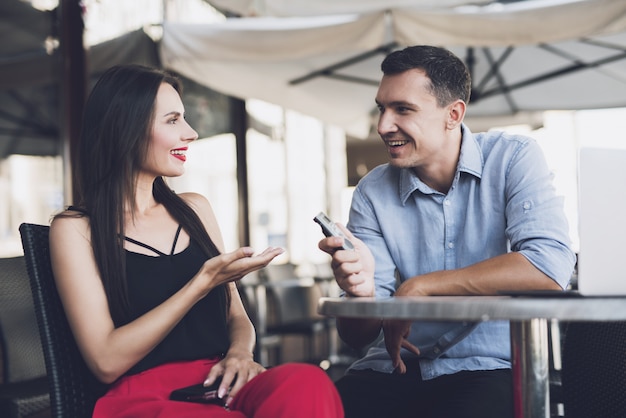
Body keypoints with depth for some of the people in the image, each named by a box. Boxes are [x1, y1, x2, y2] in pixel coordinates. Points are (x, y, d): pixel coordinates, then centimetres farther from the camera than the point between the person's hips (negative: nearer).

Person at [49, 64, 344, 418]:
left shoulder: (195, 209, 16)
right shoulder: (75, 229, 2)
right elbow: (106, 362, -7)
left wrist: (239, 352, -4)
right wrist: (203, 283, -12)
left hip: (220, 387, 5)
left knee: (308, 384, -32)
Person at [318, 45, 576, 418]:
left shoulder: (513, 159, -3)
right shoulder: (372, 192, 4)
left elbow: (551, 267, -21)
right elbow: (359, 337, 0)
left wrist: (417, 287, -16)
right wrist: (362, 291, -25)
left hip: (488, 369, -2)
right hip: (394, 371, 3)